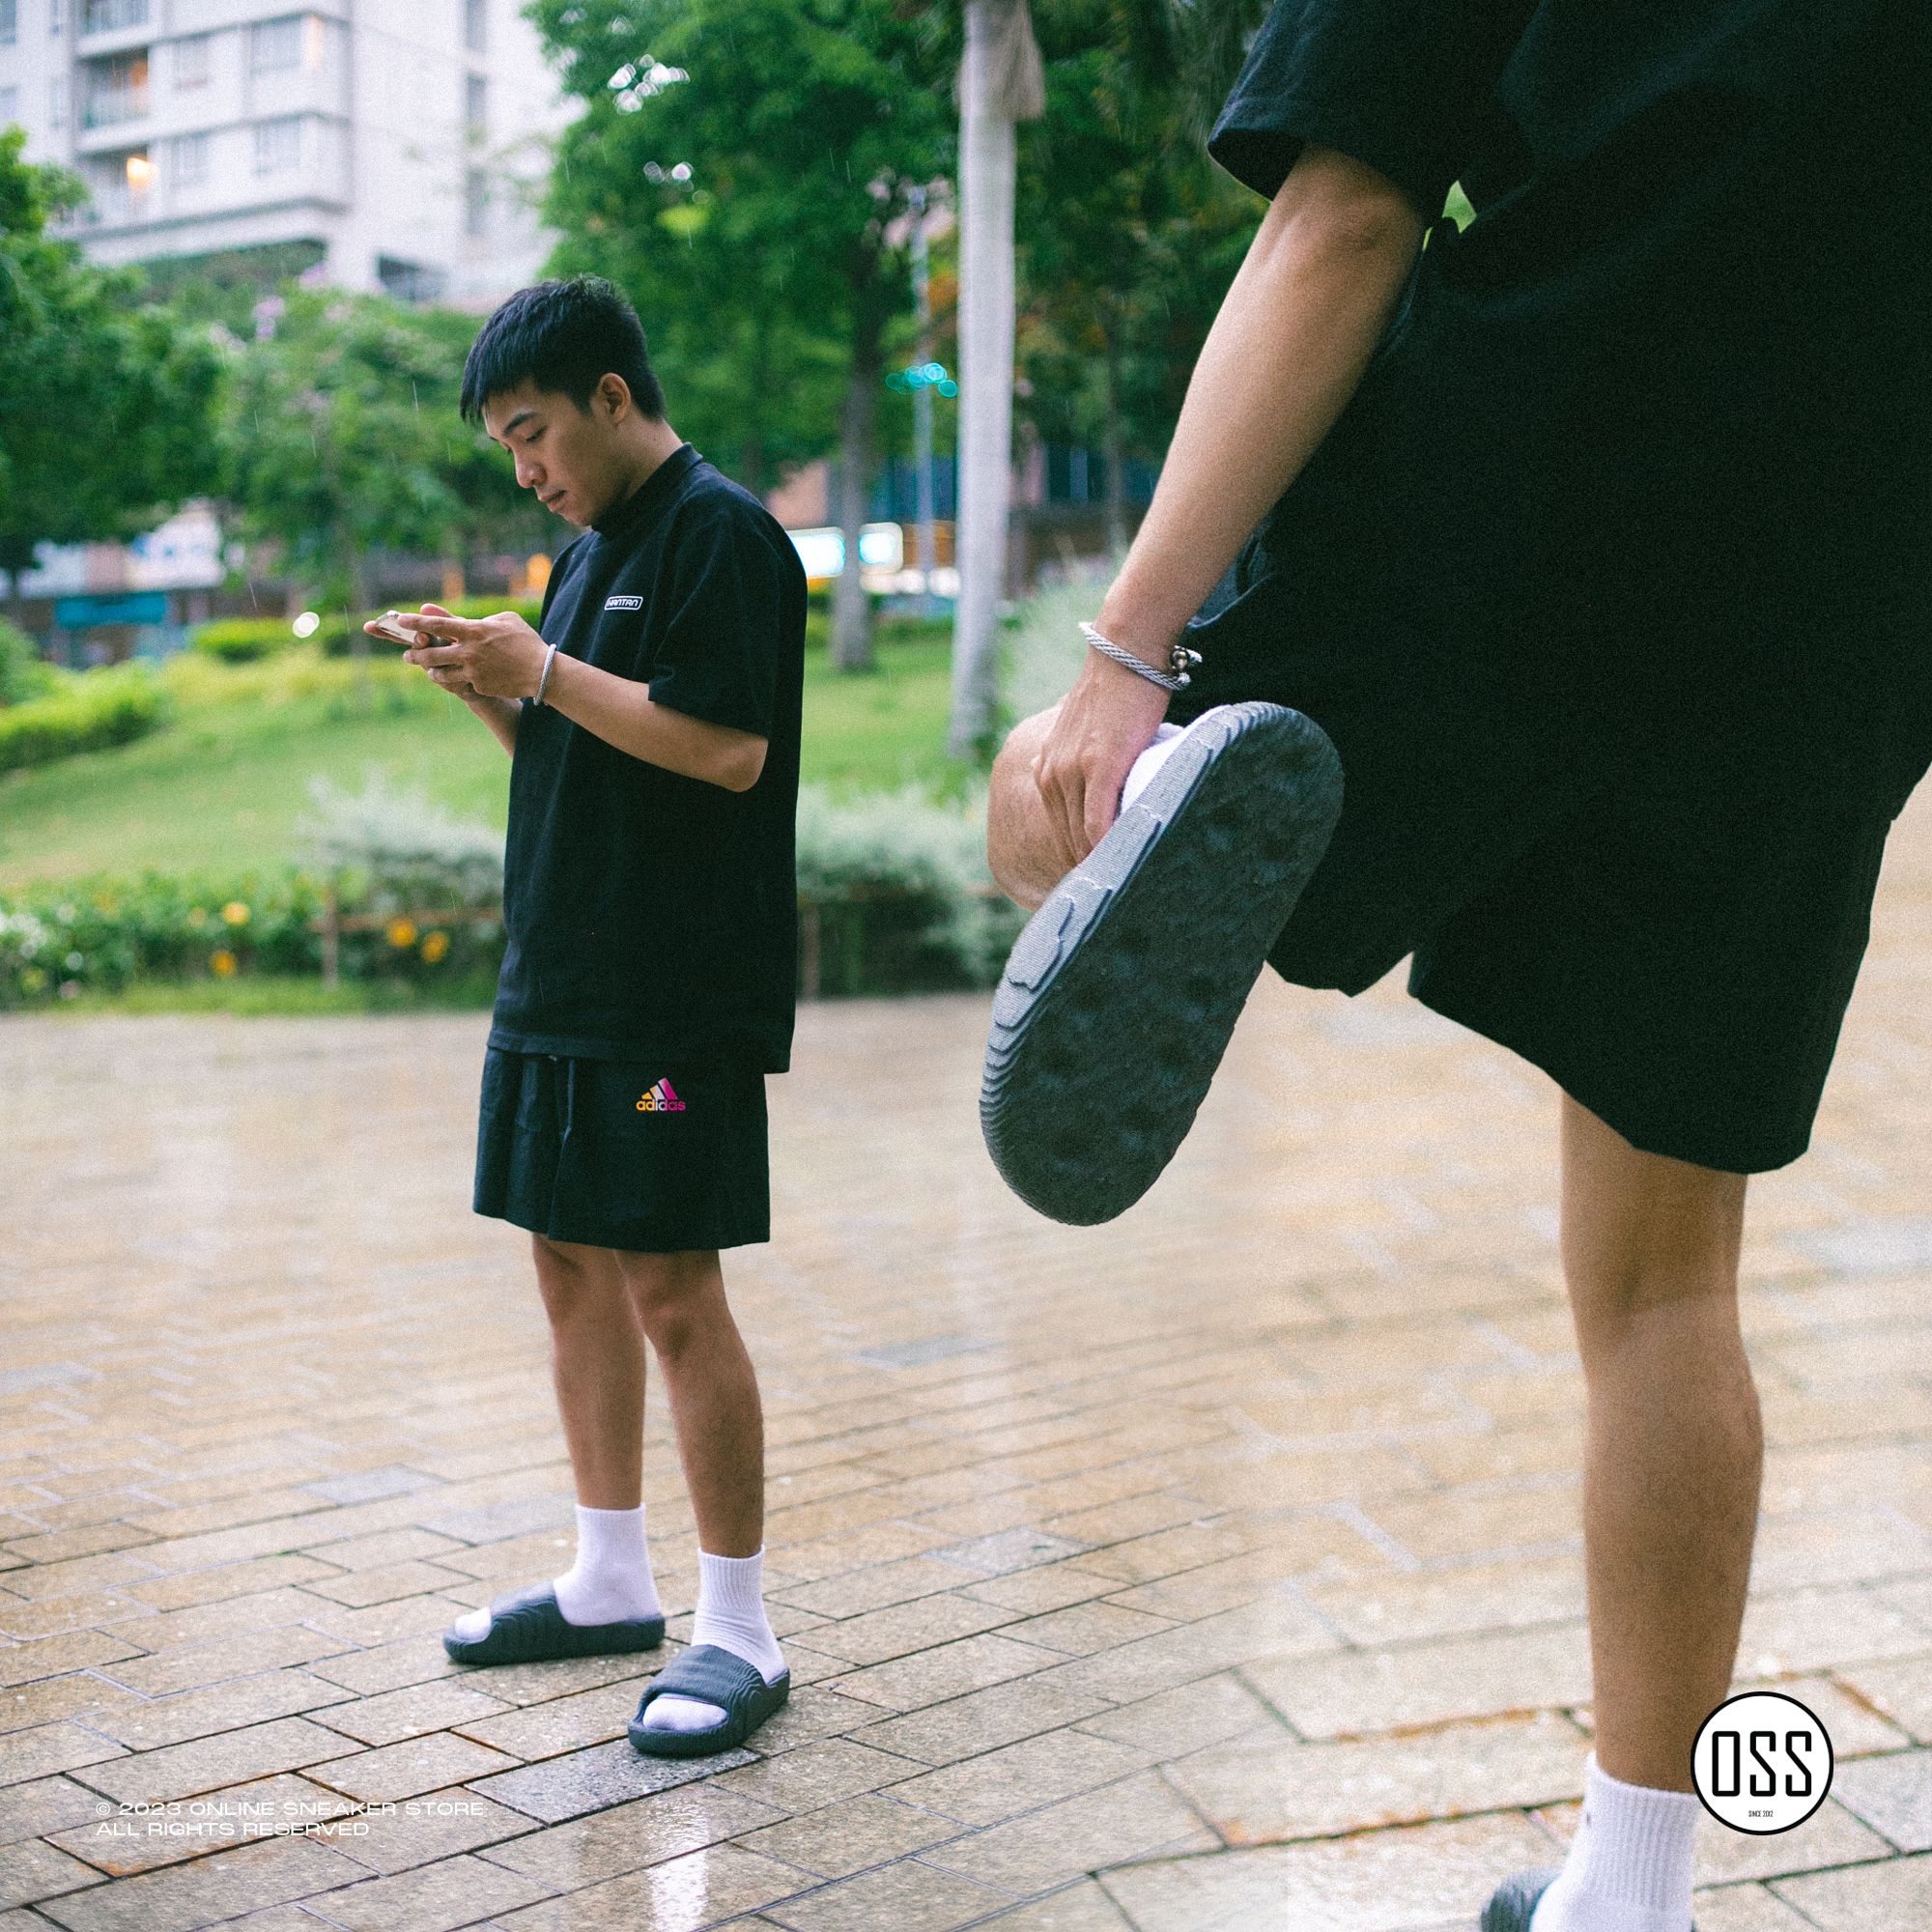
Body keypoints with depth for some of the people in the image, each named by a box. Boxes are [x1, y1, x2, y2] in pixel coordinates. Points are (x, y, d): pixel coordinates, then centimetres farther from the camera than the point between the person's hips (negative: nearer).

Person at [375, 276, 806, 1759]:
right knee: (572, 1264, 13)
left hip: (680, 998, -9)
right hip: (559, 976, 10)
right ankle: (610, 1582, 27)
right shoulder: (591, 550, 18)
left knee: (673, 1296, -7)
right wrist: (488, 687, 6)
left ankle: (739, 1634, 4)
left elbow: (727, 748, -20)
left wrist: (544, 672, -15)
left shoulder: (721, 533, -11)